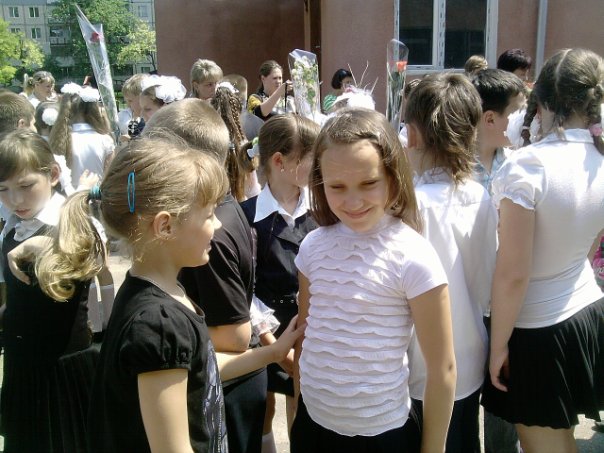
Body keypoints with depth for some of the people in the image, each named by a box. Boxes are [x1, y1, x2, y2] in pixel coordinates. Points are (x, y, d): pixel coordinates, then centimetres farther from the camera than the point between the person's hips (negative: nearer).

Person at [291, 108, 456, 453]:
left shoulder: (412, 256, -18)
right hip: (311, 421, 4)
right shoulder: (314, 246, -5)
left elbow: (442, 369, -11)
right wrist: (296, 413, 9)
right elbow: (304, 335, 6)